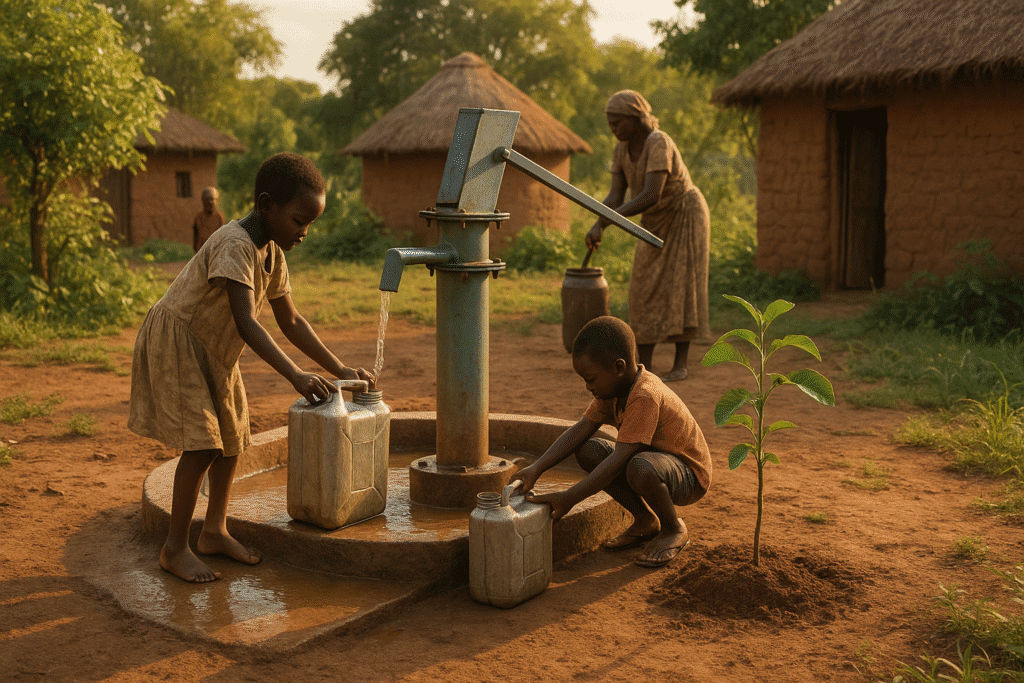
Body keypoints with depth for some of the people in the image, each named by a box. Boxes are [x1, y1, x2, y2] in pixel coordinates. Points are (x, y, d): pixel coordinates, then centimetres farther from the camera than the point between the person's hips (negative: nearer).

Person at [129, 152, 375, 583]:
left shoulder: (272, 253, 0)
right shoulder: (235, 246, -28)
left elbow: (290, 321, 6)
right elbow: (246, 323, -38)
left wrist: (339, 369, -1)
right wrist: (295, 376, -47)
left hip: (214, 351, 10)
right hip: (176, 343, -9)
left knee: (233, 434, 13)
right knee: (202, 443, -13)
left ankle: (214, 531, 26)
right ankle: (175, 548, -1)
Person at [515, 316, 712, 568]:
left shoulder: (645, 397, -32)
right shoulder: (613, 386, -3)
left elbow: (618, 460, -35)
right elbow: (581, 429, -6)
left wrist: (569, 498, -32)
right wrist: (536, 469, -18)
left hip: (689, 474, -9)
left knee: (641, 467, -40)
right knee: (588, 451, -7)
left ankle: (674, 529, -7)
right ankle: (646, 521, 8)